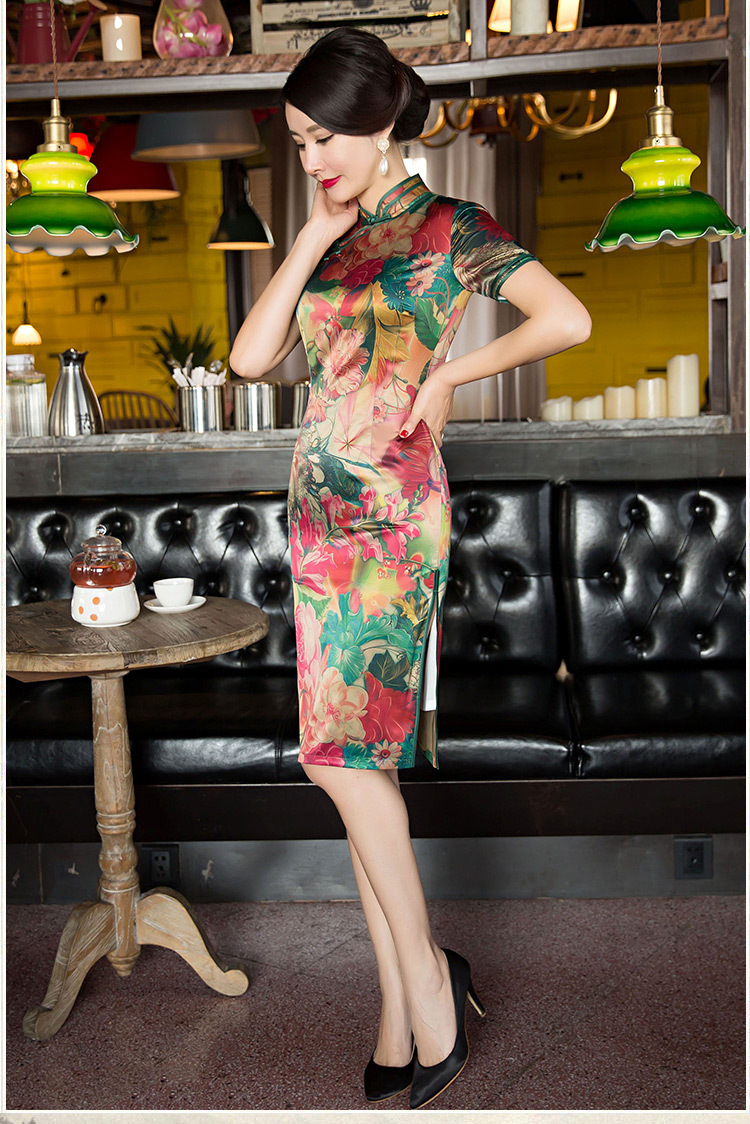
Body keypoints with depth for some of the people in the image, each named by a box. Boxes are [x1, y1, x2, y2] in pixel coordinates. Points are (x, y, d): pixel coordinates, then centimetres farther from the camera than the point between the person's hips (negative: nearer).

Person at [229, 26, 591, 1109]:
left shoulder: (448, 225, -1)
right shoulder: (327, 240, 17)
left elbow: (569, 320, -10)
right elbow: (251, 356, 6)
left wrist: (450, 372, -2)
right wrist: (314, 238, 3)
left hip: (391, 513, -7)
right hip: (324, 511, 7)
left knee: (343, 752, -10)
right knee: (358, 756, 7)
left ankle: (424, 975, 10)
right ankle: (407, 1010, 18)